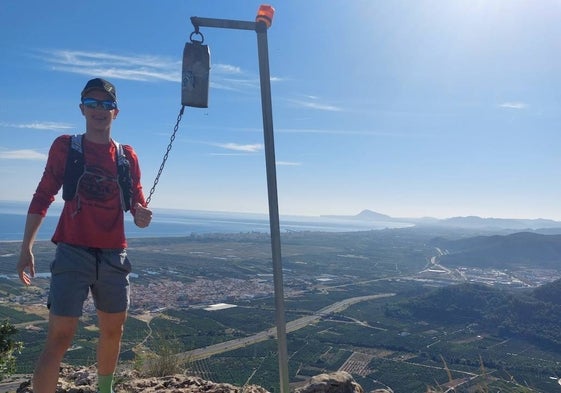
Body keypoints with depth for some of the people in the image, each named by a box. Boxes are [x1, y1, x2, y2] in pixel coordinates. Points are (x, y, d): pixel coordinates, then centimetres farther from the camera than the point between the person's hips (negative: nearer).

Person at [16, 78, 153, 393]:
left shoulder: (127, 155, 7)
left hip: (114, 256, 3)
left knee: (113, 332, 15)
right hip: (73, 253, -3)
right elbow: (43, 196, 2)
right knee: (60, 338, -7)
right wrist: (27, 247, -5)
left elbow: (137, 200, 10)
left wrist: (142, 215, -14)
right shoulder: (65, 146, 3)